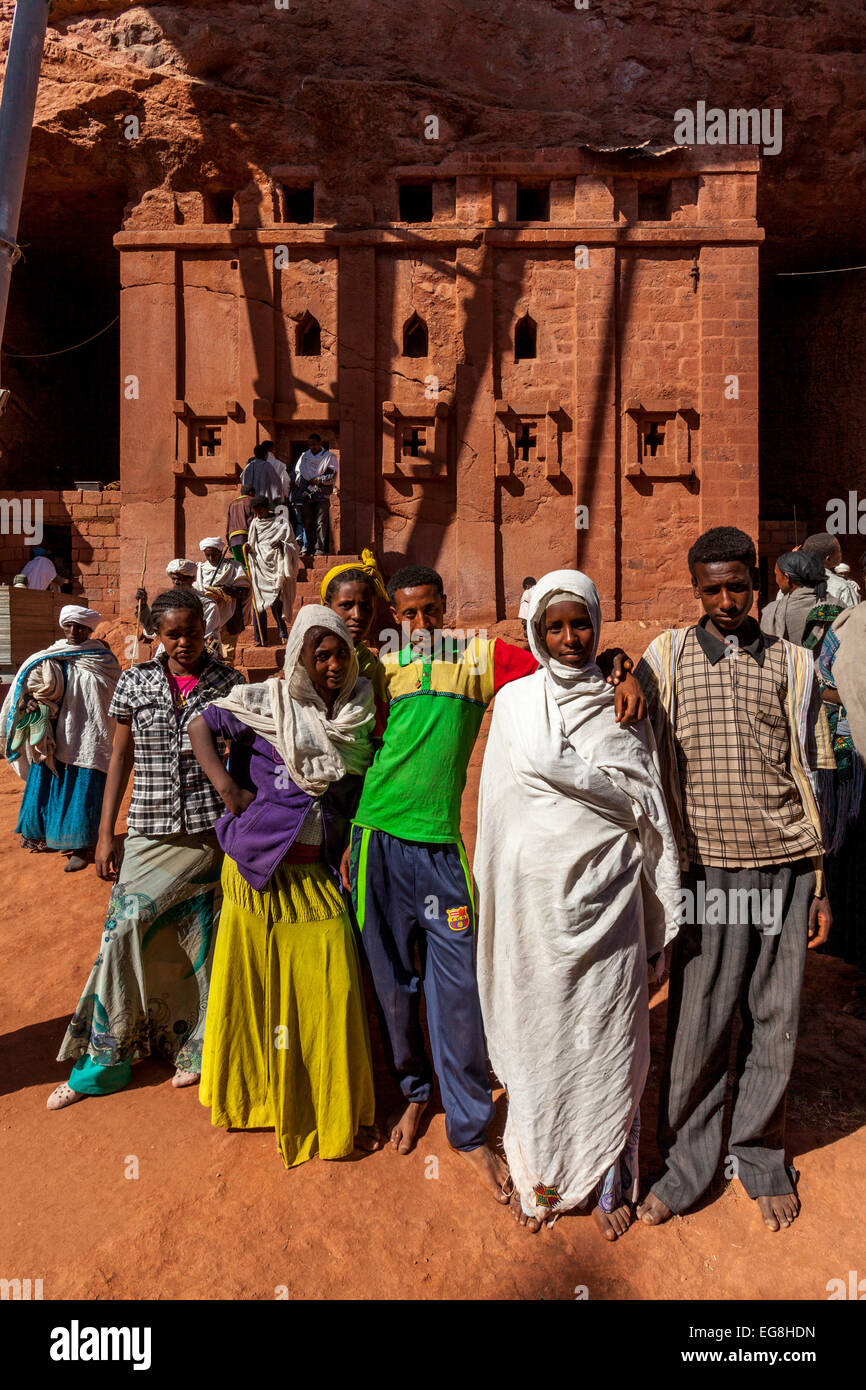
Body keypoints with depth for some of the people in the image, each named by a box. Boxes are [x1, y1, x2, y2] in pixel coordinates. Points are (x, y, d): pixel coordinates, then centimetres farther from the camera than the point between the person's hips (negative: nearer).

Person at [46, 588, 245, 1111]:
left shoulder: (229, 683, -1)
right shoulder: (135, 681, 4)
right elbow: (121, 756, 8)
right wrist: (106, 833, 6)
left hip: (211, 831, -1)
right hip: (149, 832, 2)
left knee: (200, 942, 6)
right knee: (124, 930, -1)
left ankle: (195, 1049, 26)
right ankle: (104, 1058, 18)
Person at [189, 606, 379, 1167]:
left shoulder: (356, 711, 5)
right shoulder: (266, 702, -5)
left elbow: (362, 784, 13)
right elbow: (202, 726, -4)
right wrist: (228, 788, -12)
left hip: (319, 869, 3)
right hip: (262, 867, -2)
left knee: (333, 988, 1)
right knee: (253, 983, 9)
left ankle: (338, 1110, 20)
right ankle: (250, 1093, 33)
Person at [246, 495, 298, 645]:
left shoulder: (282, 523, -1)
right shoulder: (254, 523, 13)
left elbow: (293, 546, -1)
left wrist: (282, 545, -21)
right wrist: (249, 547, -2)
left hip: (276, 567, -4)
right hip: (259, 568, 4)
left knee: (275, 601, -12)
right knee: (258, 602, -1)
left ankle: (282, 632, 8)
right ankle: (260, 638, 4)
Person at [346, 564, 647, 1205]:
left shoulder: (480, 657, 3)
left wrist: (623, 673, -23)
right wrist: (348, 841, 11)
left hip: (440, 845, -1)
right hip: (379, 840, 2)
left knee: (458, 989, 2)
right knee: (393, 983, 13)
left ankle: (470, 1129, 21)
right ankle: (414, 1092, 37)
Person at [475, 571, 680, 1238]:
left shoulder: (622, 702, 4)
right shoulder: (515, 701, 3)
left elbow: (648, 804, 4)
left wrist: (660, 906, 2)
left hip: (606, 892, 1)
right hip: (535, 889, 0)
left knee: (607, 1033, 8)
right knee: (537, 1031, 10)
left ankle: (608, 1182, 29)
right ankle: (539, 1178, 31)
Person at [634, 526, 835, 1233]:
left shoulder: (792, 663, 7)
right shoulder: (667, 656, 3)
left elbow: (810, 777, 9)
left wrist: (821, 882, 8)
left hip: (785, 864, 2)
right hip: (708, 866, -1)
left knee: (776, 1016, 11)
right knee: (698, 1020, 5)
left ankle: (762, 1157, 33)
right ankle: (688, 1163, 26)